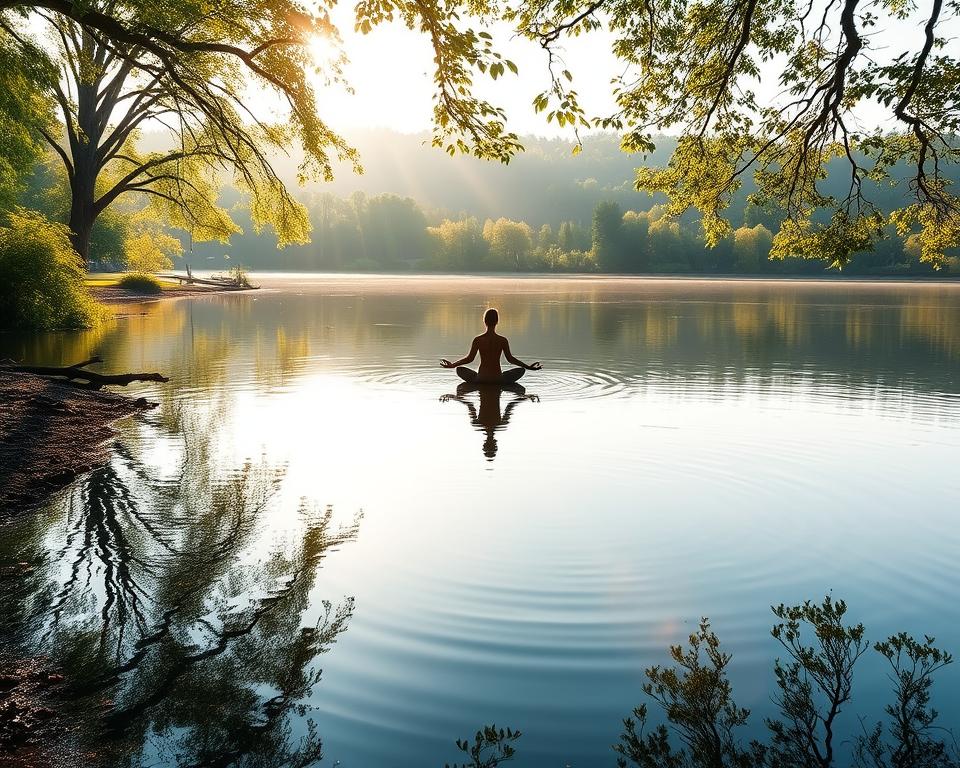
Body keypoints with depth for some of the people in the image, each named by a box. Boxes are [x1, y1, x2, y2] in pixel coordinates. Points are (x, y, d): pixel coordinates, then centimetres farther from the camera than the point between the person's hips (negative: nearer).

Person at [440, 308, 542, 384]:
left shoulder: (478, 340, -8)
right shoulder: (503, 340, -7)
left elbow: (469, 358, -6)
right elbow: (510, 359, -1)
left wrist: (452, 365, 6)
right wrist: (528, 367, 10)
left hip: (480, 380, 0)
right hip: (498, 379, 0)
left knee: (459, 369, 24)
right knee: (521, 370, 22)